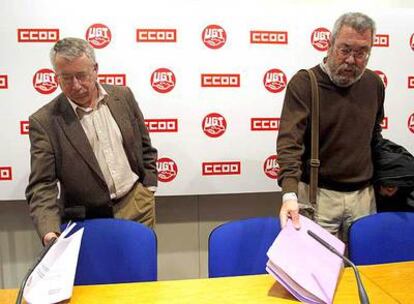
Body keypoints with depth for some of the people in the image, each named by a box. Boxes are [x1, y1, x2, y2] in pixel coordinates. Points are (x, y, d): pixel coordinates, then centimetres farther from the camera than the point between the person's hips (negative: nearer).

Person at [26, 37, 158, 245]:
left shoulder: (123, 96, -1)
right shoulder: (44, 121, -11)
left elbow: (145, 147, 10)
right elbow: (41, 185, -13)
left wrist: (149, 189, 7)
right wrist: (50, 232, -26)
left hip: (137, 205, 3)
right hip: (88, 218, -2)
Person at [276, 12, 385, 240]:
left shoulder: (374, 83, 5)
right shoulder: (303, 83, -11)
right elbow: (289, 142, -20)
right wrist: (289, 194, -32)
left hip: (363, 194, 5)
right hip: (318, 195, -4)